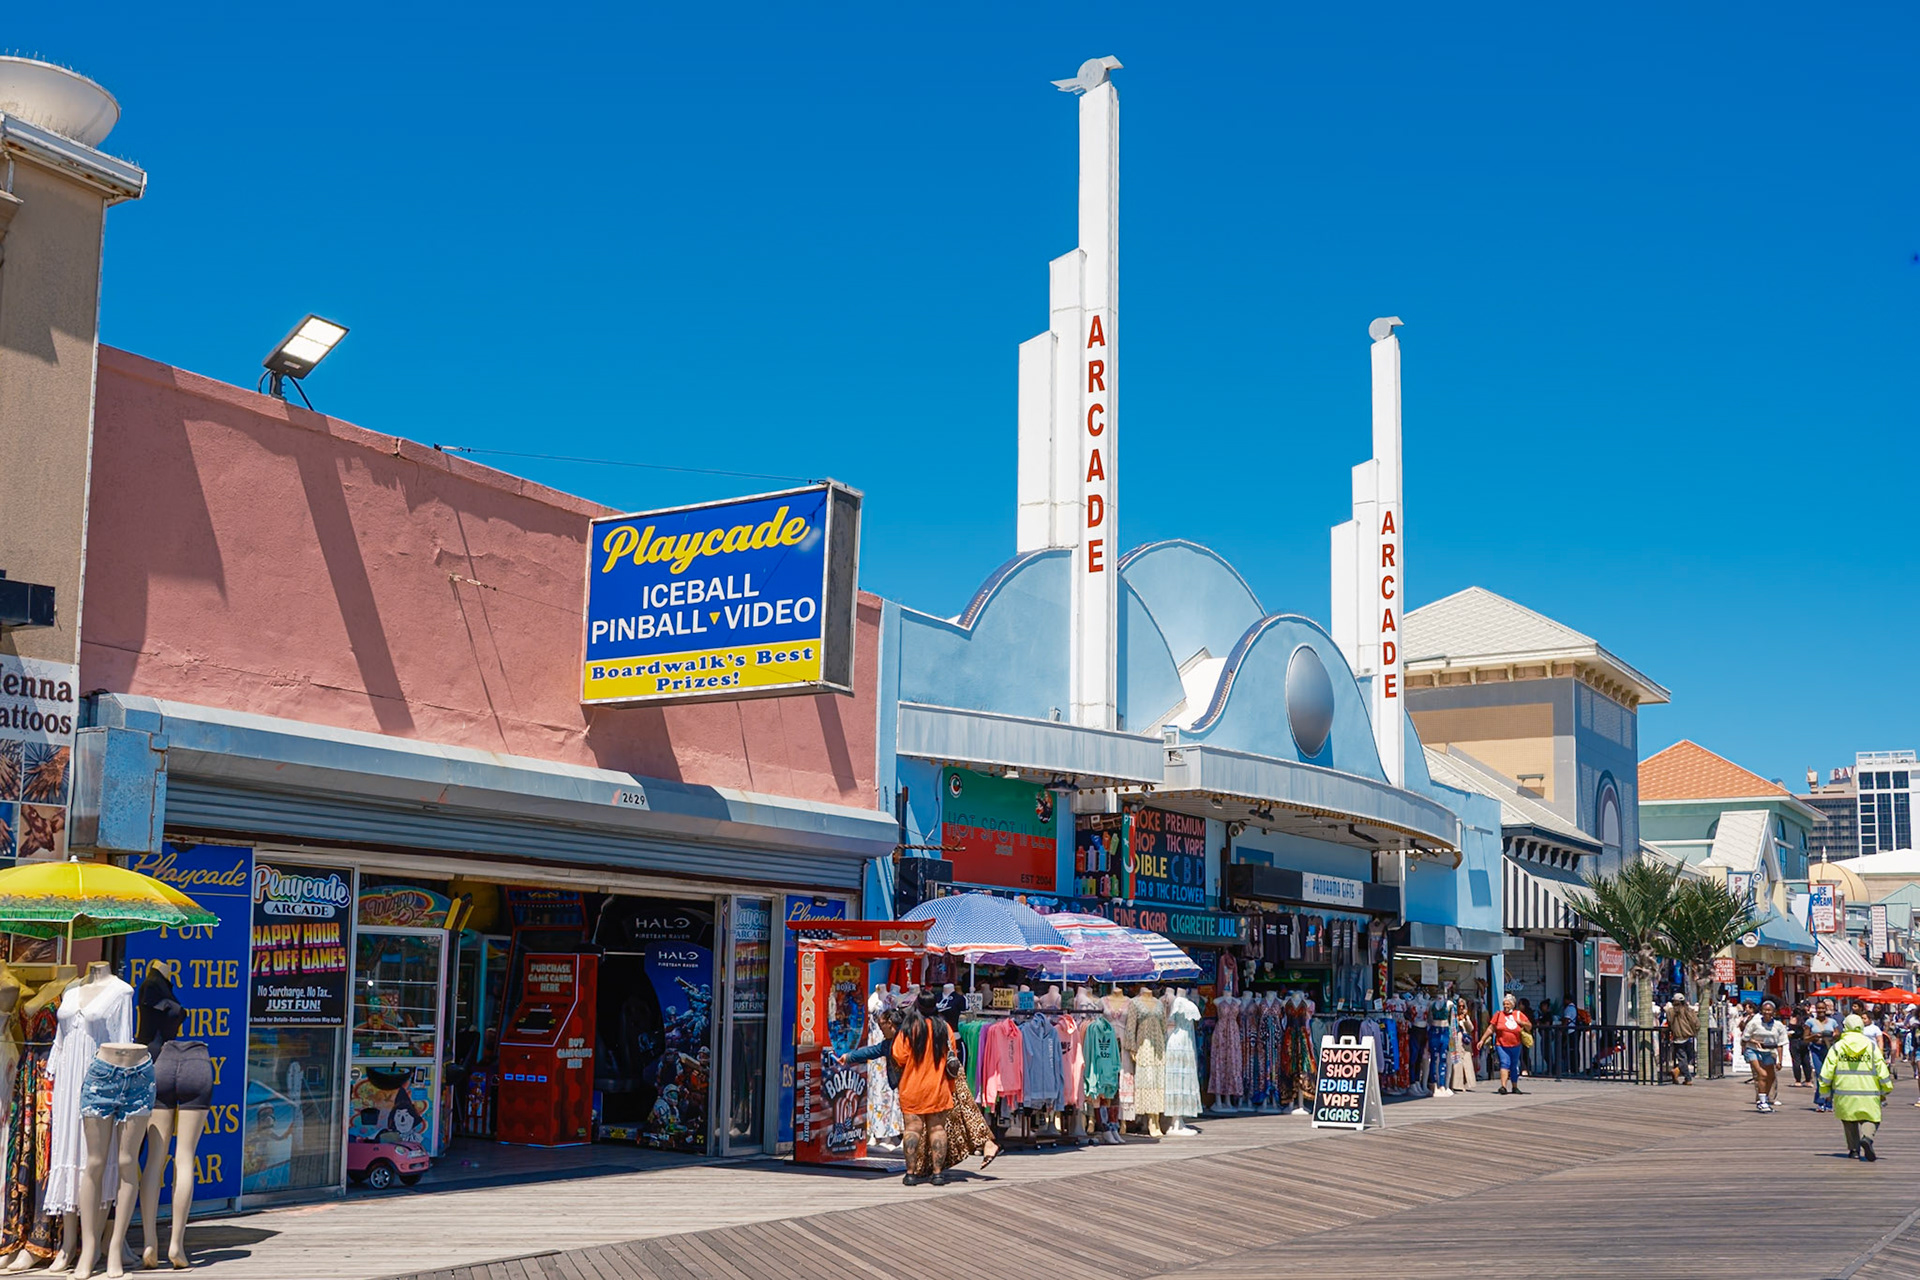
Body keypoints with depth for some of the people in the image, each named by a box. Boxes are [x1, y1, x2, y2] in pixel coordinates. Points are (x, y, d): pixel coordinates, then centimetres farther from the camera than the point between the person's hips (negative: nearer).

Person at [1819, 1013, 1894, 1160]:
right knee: (1870, 1119, 6)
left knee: (1849, 1120, 16)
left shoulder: (1837, 1046, 2)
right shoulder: (1871, 1046, 3)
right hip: (1868, 1091, -1)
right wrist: (1886, 1089, 14)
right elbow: (1881, 1068, 3)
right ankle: (1867, 1137, -22)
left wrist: (1825, 1090, 10)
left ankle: (1854, 1148, 15)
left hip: (1844, 1090, 1)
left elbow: (1827, 1071, 0)